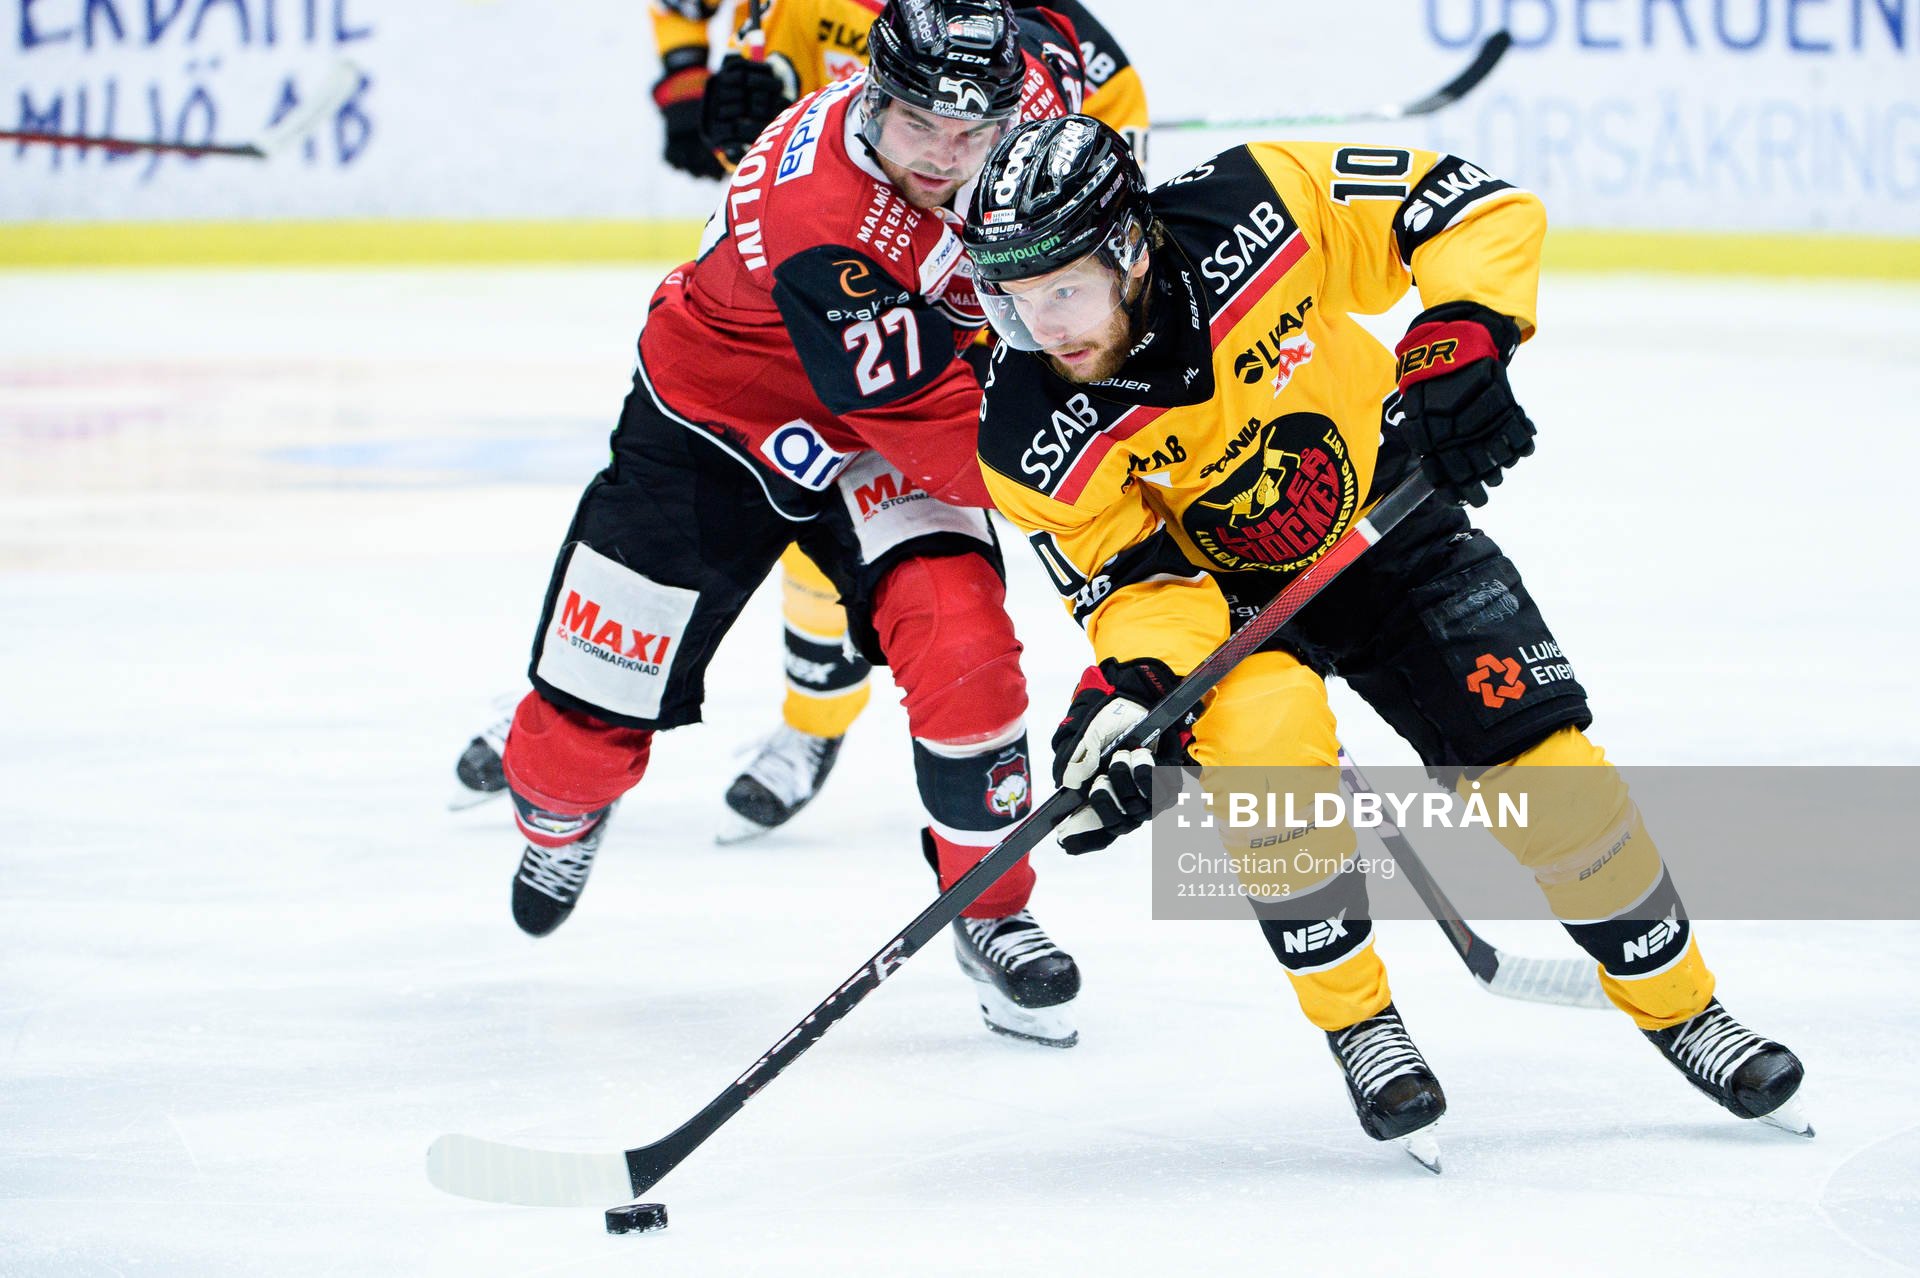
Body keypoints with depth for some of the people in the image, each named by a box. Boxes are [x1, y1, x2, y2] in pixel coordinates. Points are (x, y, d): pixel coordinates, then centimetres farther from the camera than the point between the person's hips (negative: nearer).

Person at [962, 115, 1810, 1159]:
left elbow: (1474, 207, -21)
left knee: (1544, 773, -7)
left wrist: (1461, 344, -34)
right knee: (1263, 735, -31)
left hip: (1384, 515, 1)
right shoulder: (1037, 441, -28)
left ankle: (1682, 1008, 16)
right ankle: (1357, 1027, -10)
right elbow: (1133, 577, -19)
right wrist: (1128, 690, -38)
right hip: (1219, 583, 0)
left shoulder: (1253, 214, -31)